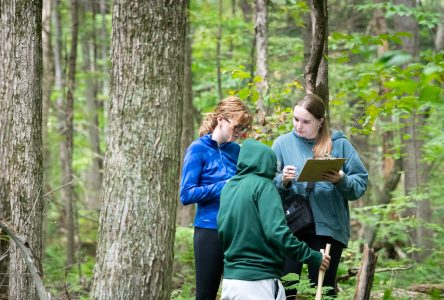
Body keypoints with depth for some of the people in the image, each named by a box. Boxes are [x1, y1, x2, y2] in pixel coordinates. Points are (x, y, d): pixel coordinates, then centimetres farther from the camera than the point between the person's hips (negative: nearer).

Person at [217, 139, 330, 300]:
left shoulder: (228, 187, 12)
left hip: (230, 278, 7)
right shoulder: (263, 185, -8)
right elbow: (277, 231, -19)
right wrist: (313, 257, -13)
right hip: (258, 282, -7)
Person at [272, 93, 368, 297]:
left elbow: (360, 184, 3)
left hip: (327, 227, 0)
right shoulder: (283, 143, 6)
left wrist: (341, 180, -16)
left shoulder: (339, 144, 5)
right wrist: (282, 181, -14)